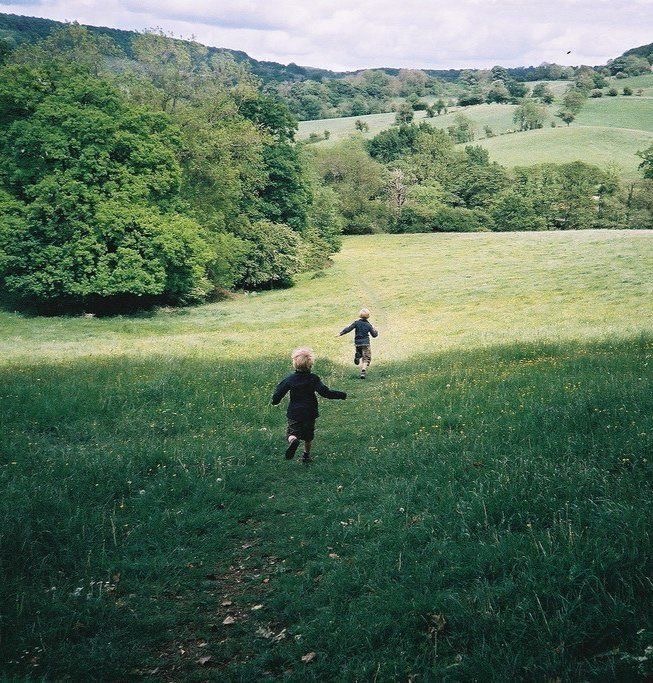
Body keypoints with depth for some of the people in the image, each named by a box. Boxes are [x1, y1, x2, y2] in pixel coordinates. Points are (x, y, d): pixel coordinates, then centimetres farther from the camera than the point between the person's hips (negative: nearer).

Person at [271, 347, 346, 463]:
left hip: (294, 413, 0)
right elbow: (325, 392, -18)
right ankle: (306, 455, 24)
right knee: (308, 436, 19)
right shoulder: (313, 379, -10)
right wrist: (341, 395, -8)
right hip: (310, 413, 0)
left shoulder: (290, 379, -5)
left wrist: (275, 401, 18)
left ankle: (293, 440, -31)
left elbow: (279, 393, -4)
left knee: (292, 433, 2)